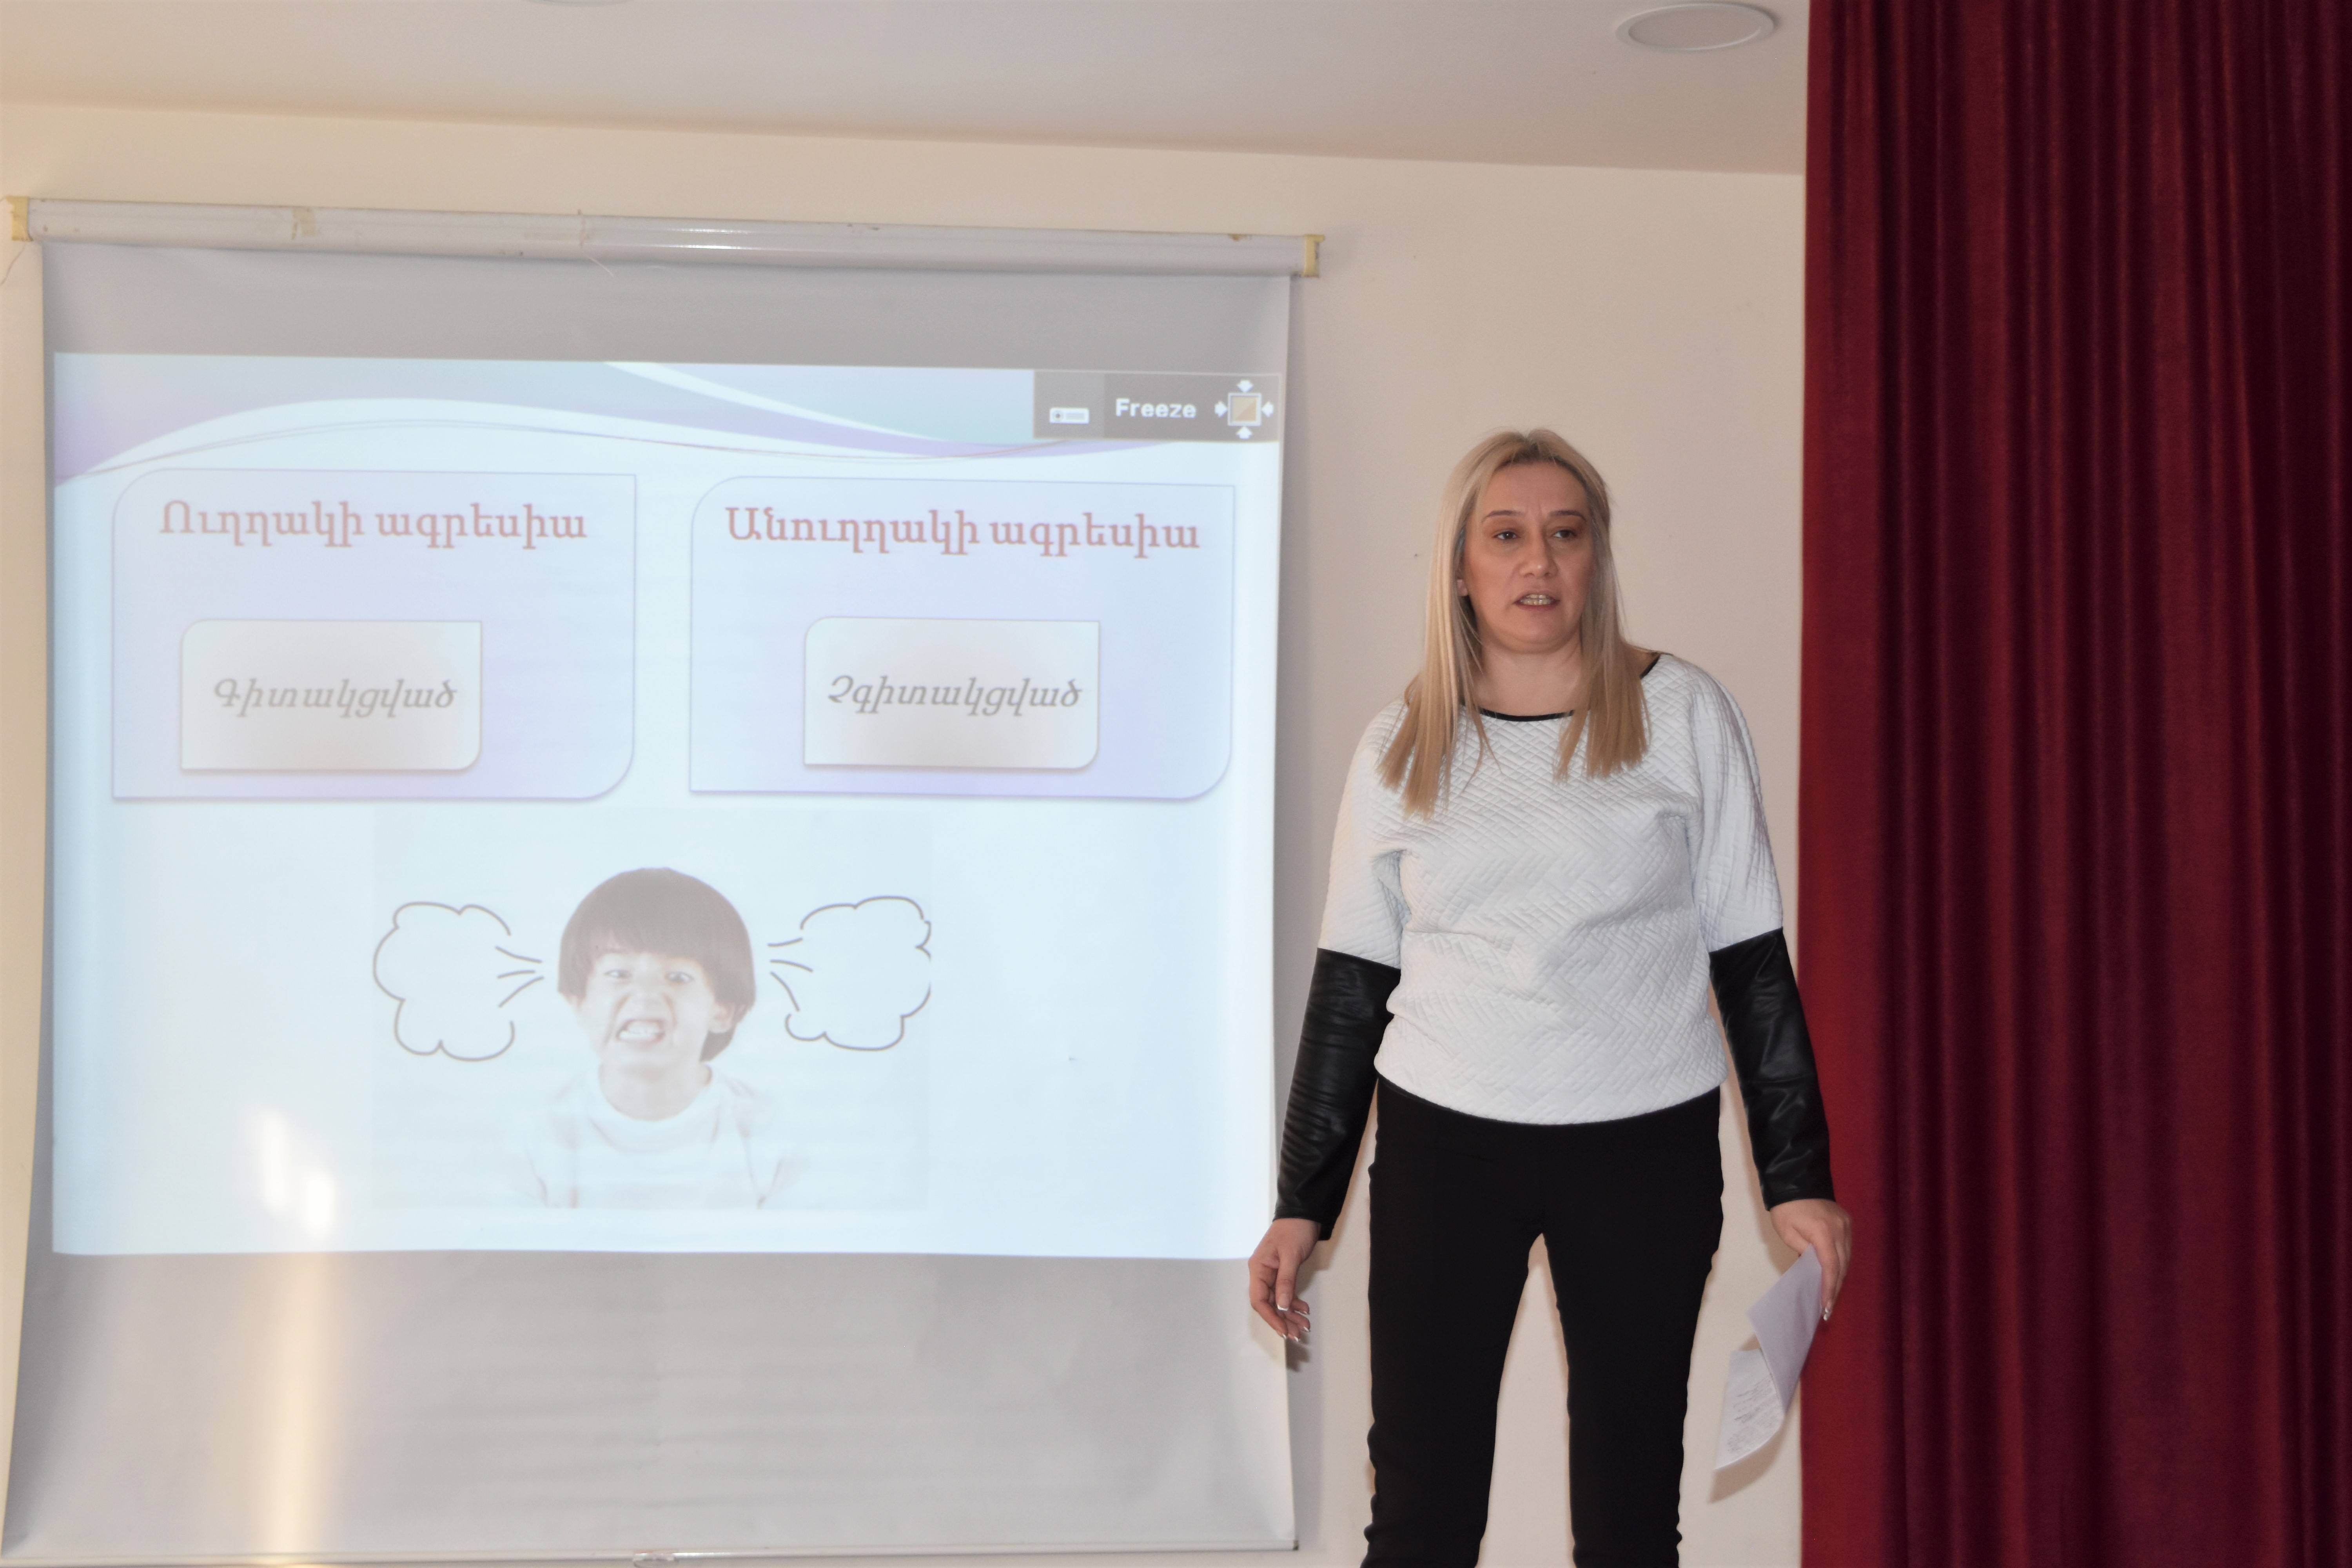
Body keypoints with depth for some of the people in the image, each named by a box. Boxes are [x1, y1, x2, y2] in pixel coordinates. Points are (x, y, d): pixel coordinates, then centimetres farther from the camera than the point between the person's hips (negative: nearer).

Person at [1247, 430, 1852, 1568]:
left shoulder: (1683, 717, 2)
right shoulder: (1402, 747, 5)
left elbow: (1752, 960, 3)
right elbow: (1350, 985, 7)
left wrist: (1798, 1177, 0)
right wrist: (1301, 1206, 5)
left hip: (1646, 1146, 0)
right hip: (1441, 1143, 1)